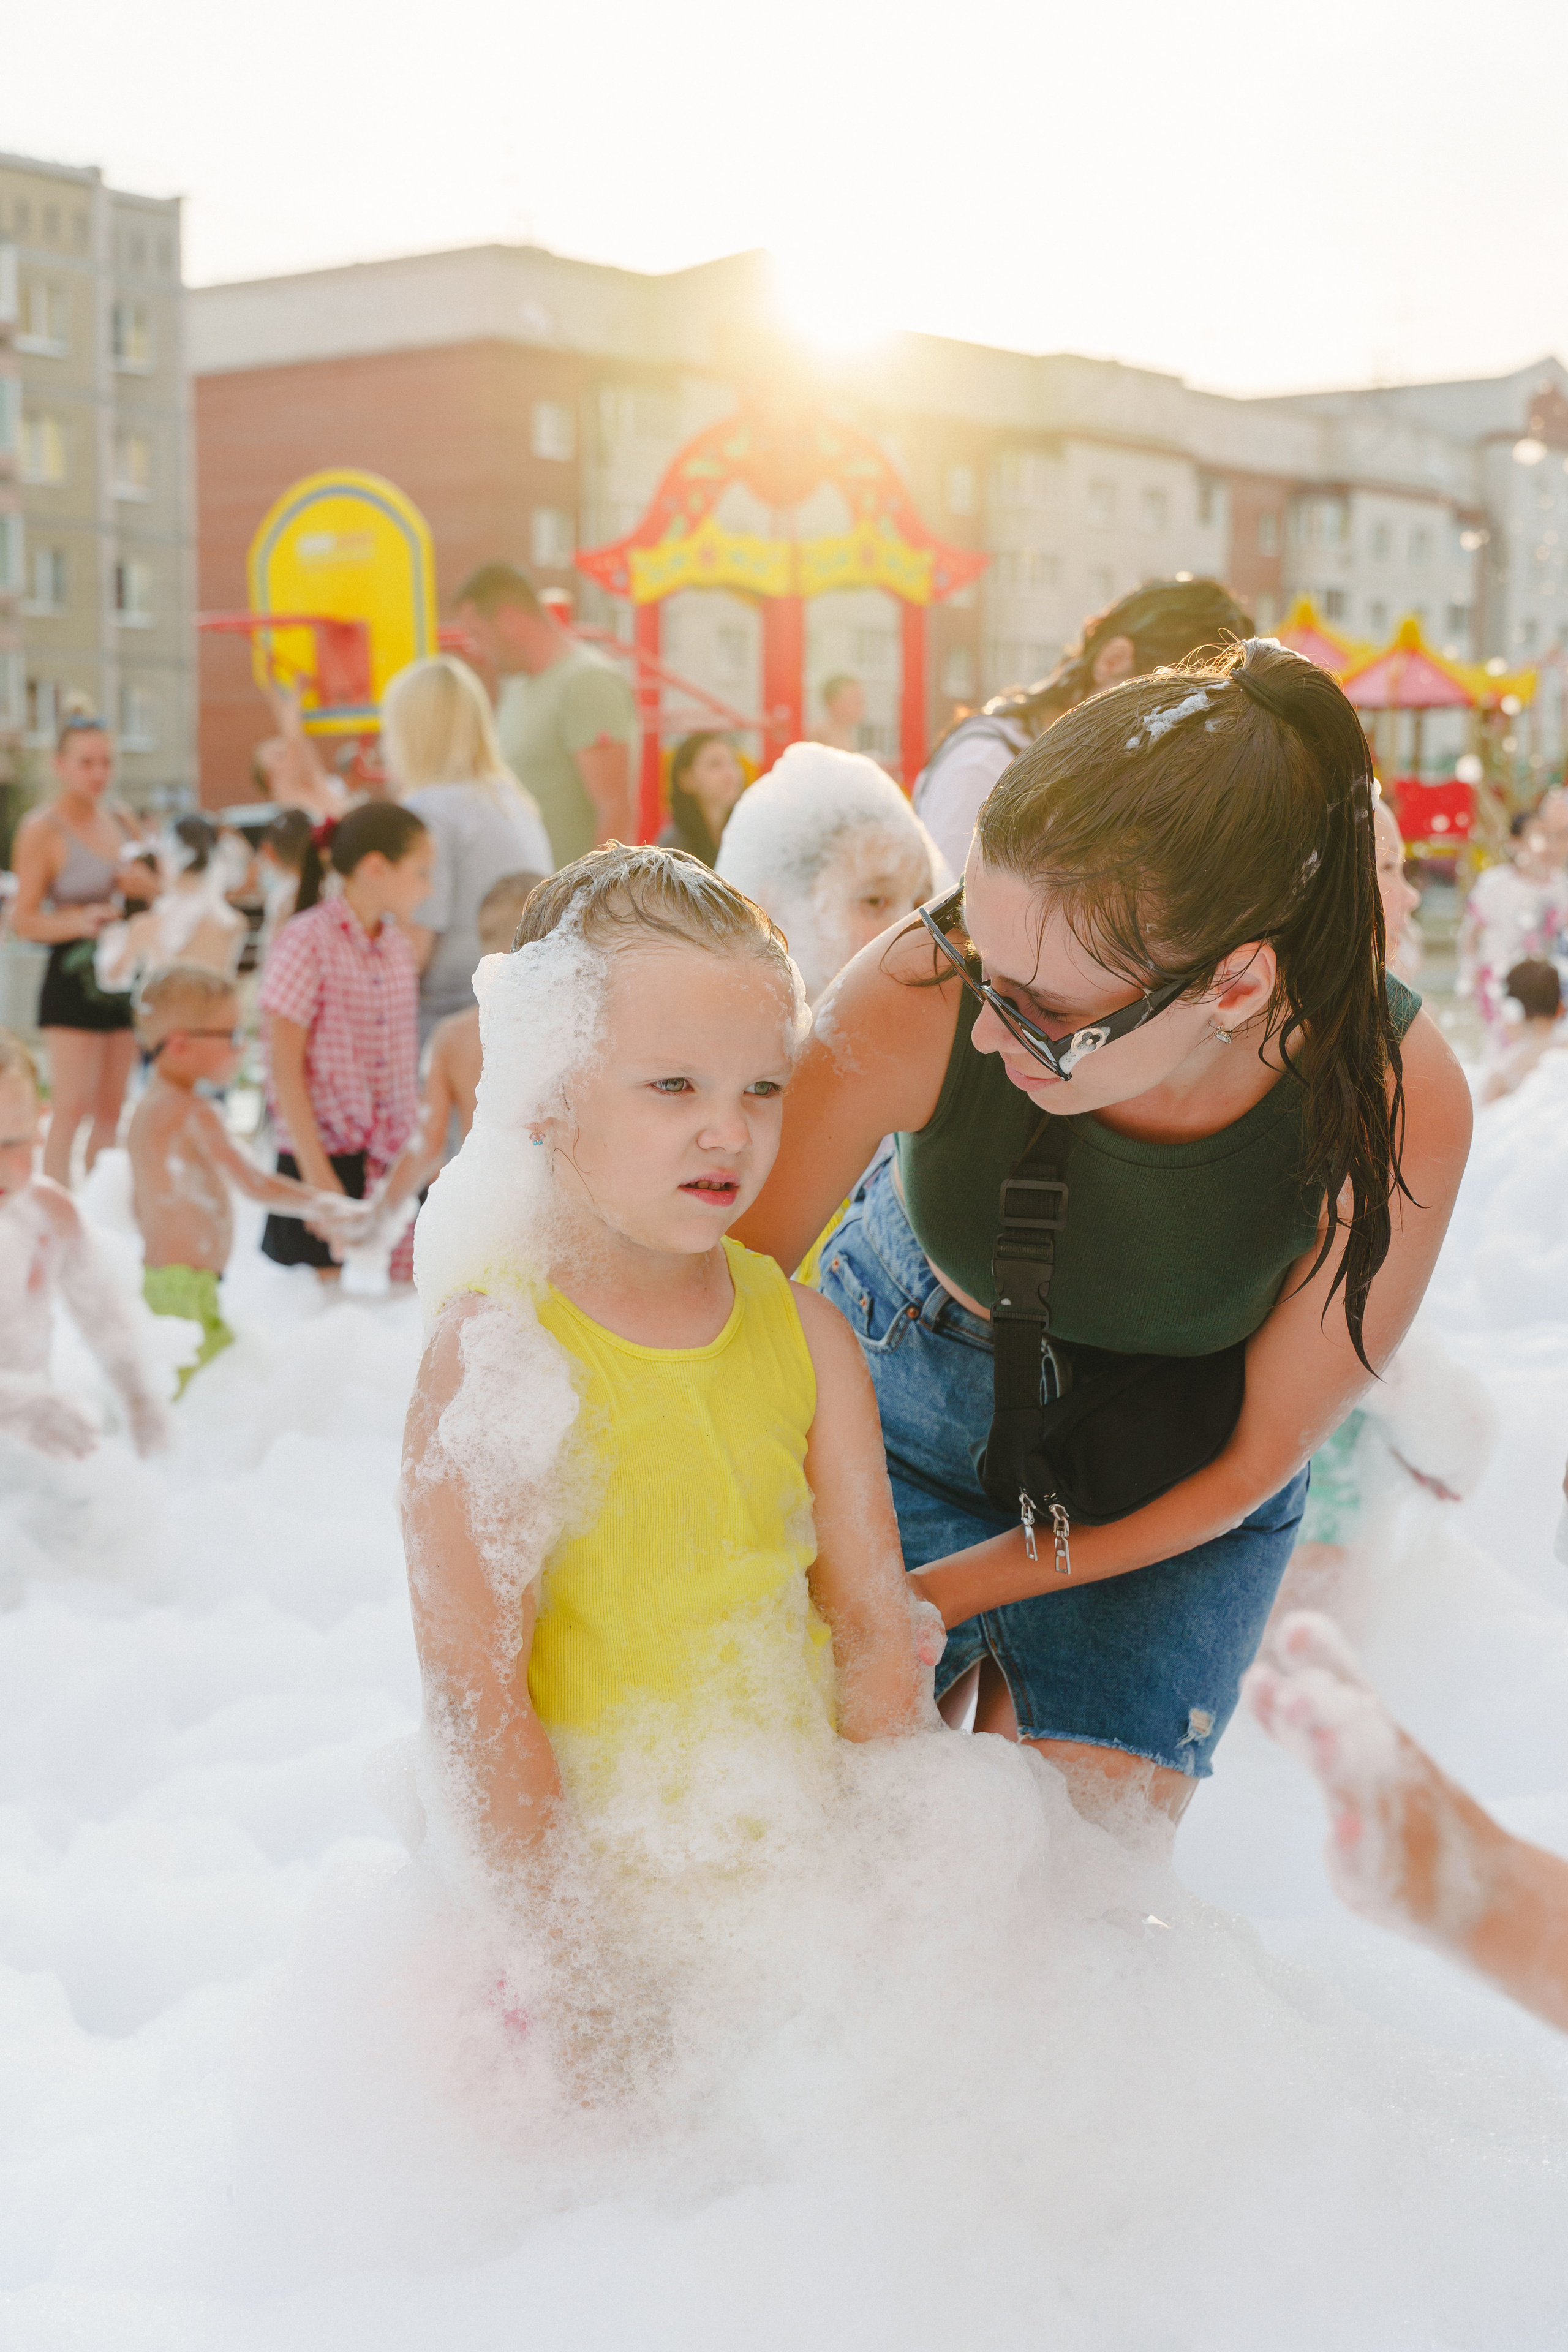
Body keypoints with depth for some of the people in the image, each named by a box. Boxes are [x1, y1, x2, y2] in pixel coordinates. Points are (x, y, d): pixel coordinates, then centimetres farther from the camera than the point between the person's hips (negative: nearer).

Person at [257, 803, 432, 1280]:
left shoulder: (397, 947, 11)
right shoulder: (307, 941, -11)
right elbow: (284, 1069, -13)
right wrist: (316, 1170, -16)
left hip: (394, 1164, 6)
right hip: (328, 1156, -6)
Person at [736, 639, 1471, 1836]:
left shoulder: (1397, 1106, -32)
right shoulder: (919, 1001, -35)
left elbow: (1259, 1455, -16)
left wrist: (949, 1593, -14)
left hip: (1170, 1483, 0)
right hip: (905, 1392, 0)